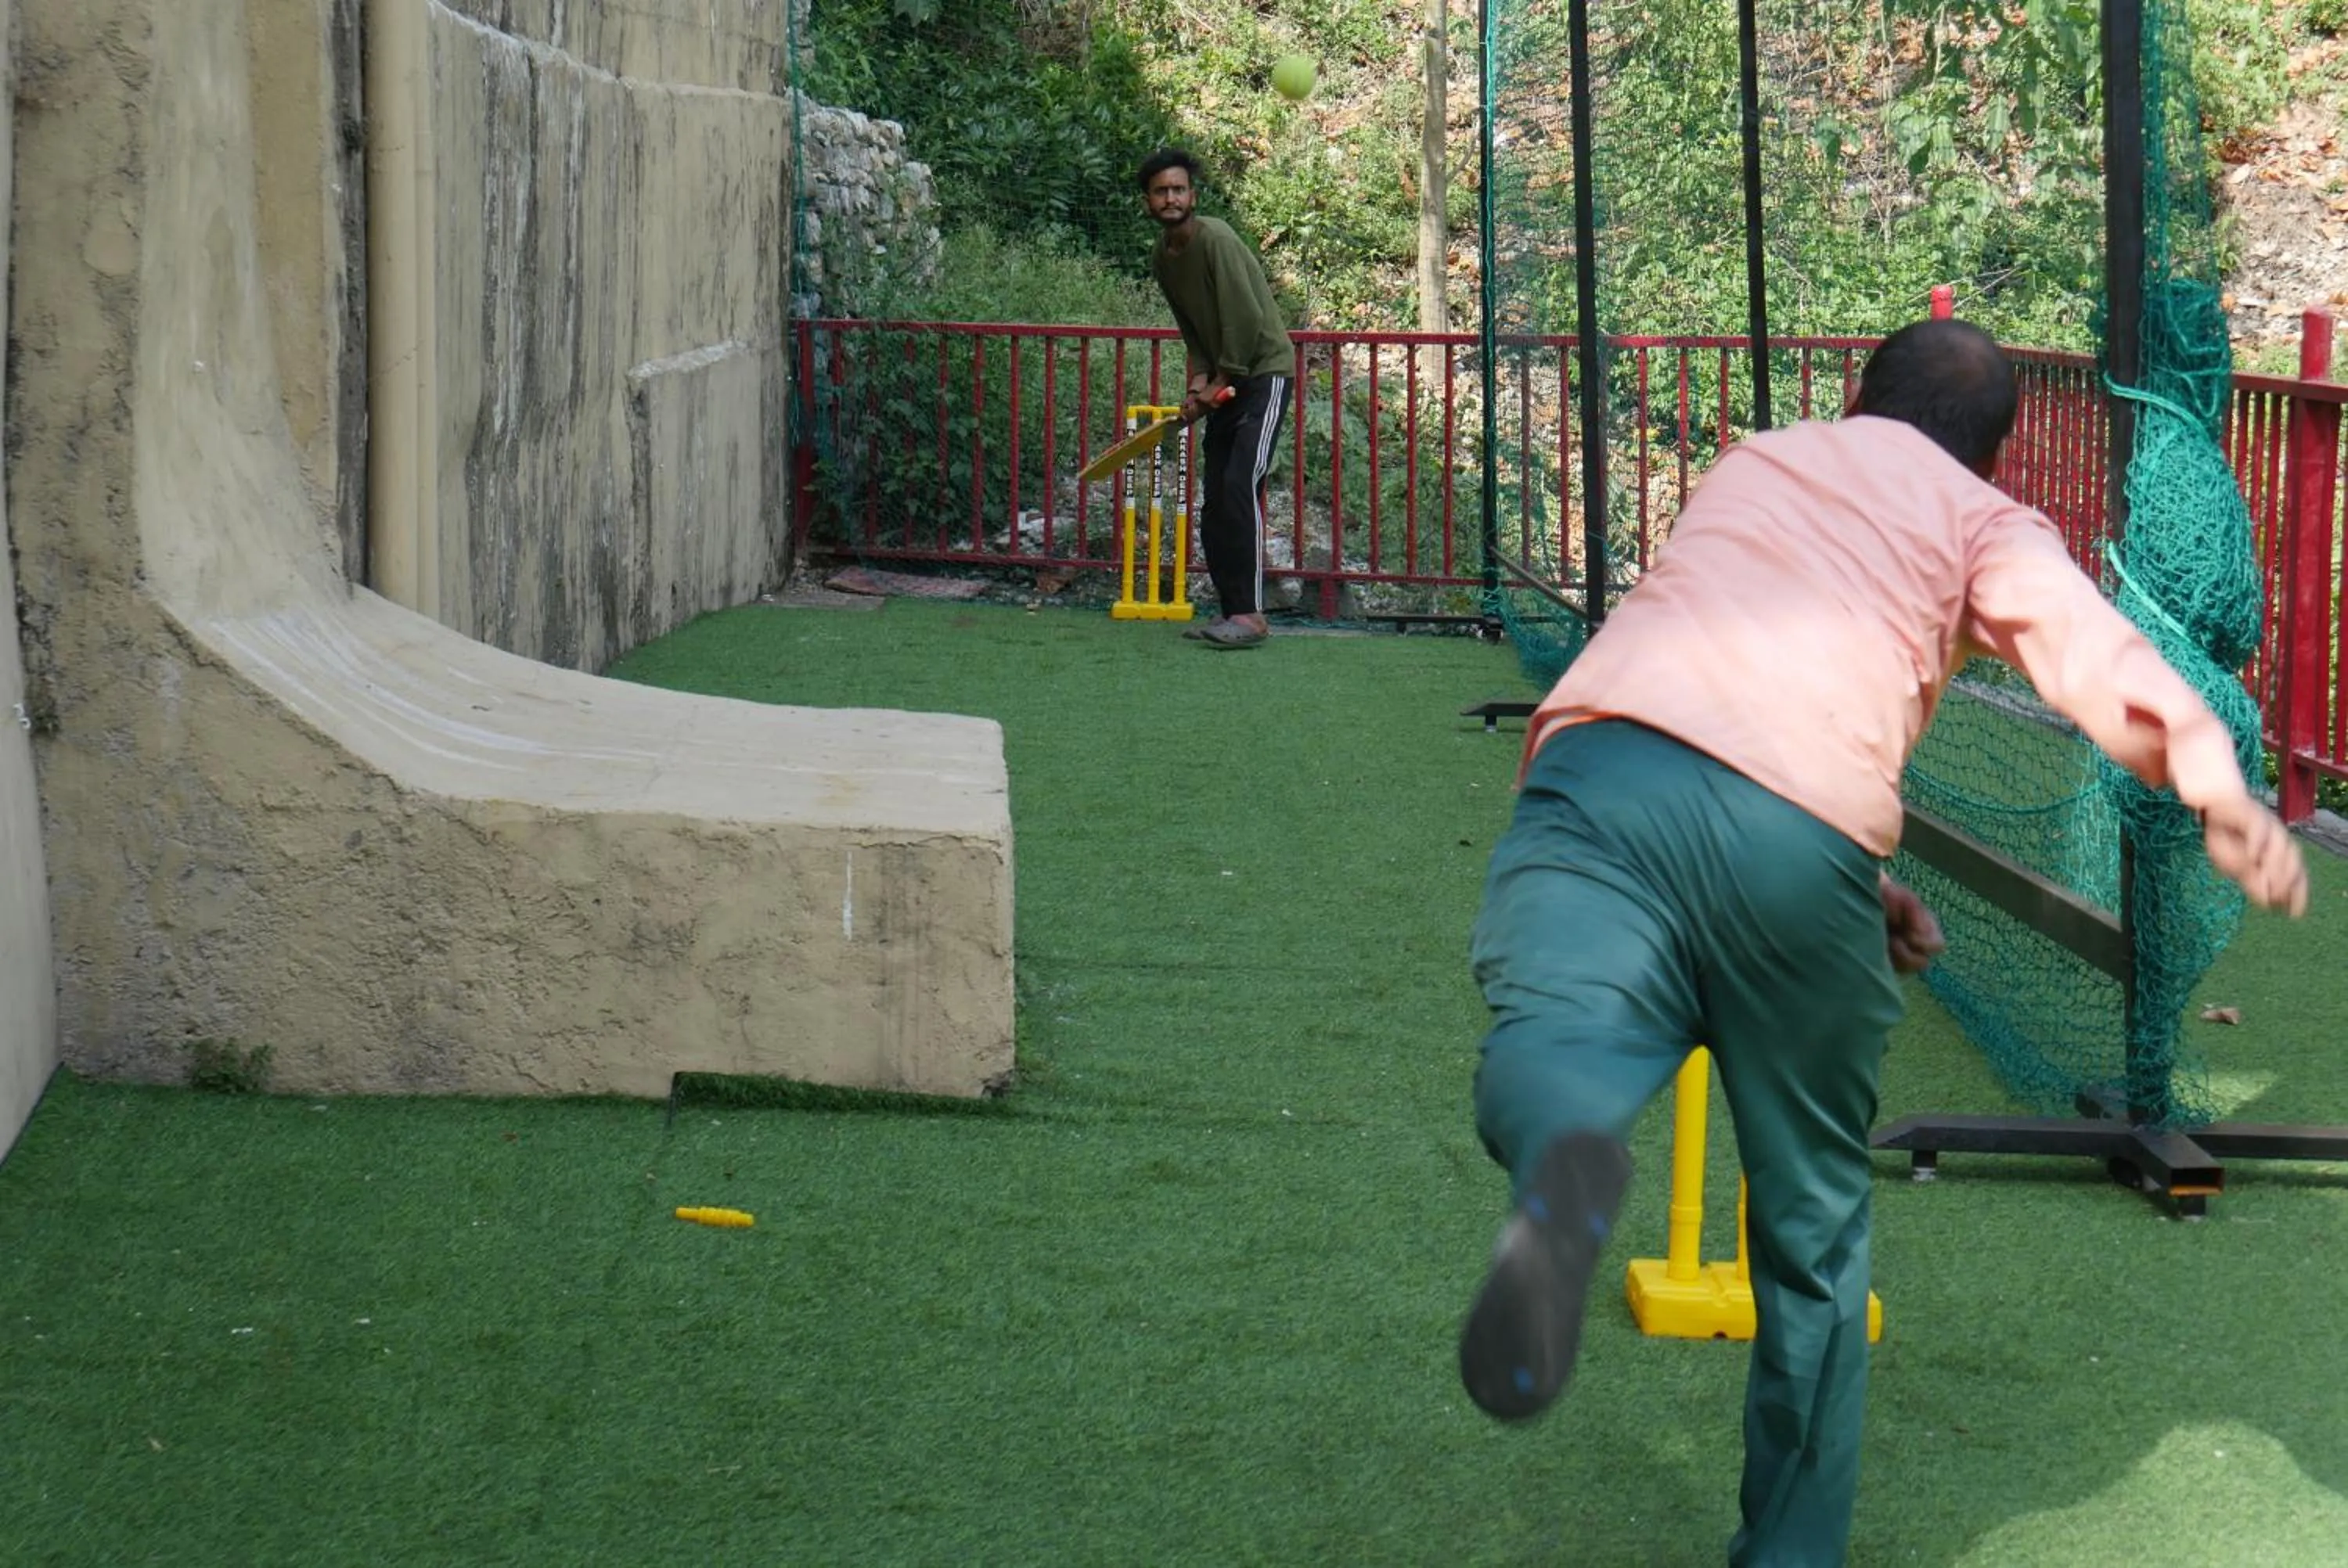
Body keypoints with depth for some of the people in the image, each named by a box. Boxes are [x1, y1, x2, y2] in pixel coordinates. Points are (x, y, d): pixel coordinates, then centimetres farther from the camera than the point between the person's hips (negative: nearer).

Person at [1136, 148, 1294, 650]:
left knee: (1241, 484, -20)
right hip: (1226, 381, 9)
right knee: (1213, 500, 6)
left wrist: (1219, 383, -12)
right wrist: (1197, 384, 2)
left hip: (1265, 370, -9)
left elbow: (1246, 319, -21)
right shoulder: (1161, 257, 8)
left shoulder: (1216, 240, -18)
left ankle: (1251, 614, -22)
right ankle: (1230, 609, 12)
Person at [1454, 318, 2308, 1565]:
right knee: (1816, 1235, 15)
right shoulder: (1981, 520, 24)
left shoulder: (1754, 463, 38)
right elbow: (2084, 637, 2)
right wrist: (2212, 781, -14)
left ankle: (1566, 1168, -58)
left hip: (1601, 764, 2)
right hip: (1804, 837, -2)